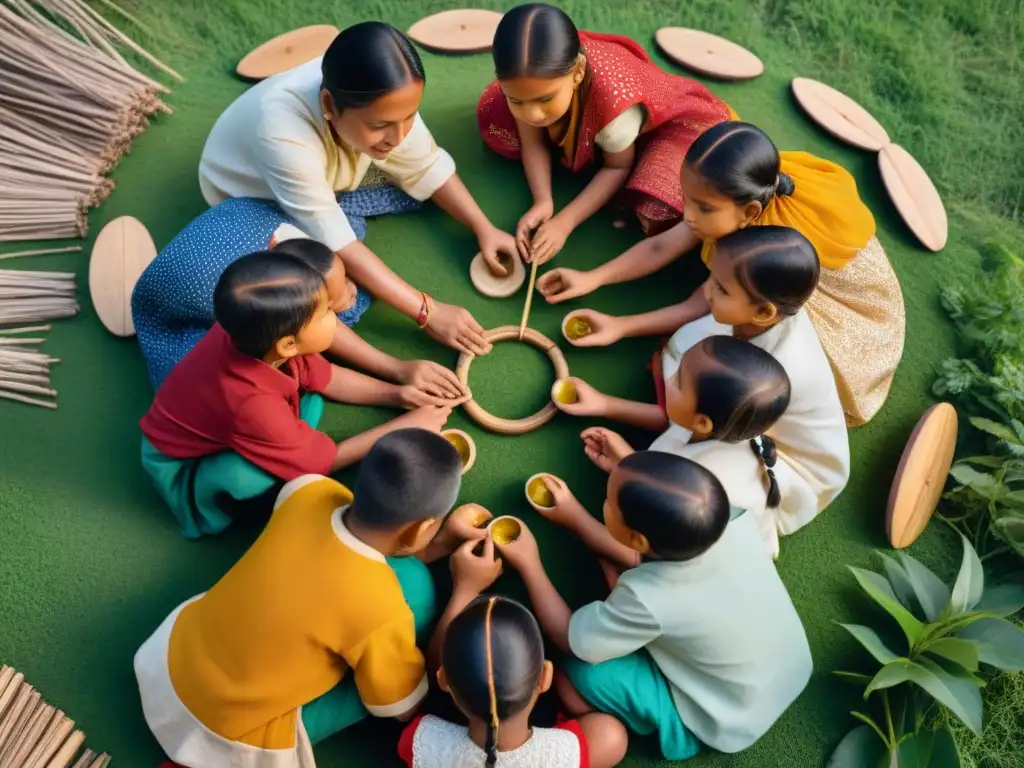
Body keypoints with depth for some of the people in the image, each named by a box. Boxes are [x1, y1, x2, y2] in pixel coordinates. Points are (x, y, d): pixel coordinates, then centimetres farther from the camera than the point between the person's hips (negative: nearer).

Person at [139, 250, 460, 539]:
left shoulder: (256, 335, -22)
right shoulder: (254, 404, -41)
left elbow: (326, 376, -1)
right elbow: (321, 460, -22)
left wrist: (395, 394, -8)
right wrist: (404, 426, -17)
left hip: (206, 427, 6)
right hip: (182, 468, -6)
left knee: (311, 401, -7)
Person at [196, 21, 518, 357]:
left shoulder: (379, 99, -27)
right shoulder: (283, 135, -42)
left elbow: (427, 168, -11)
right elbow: (337, 244, -38)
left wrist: (484, 228, -19)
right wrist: (427, 312, -38)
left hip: (329, 181, 6)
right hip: (256, 198, -5)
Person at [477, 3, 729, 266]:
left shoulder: (613, 97, -42)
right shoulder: (528, 79, -29)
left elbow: (618, 167, -24)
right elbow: (533, 143, -13)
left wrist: (565, 222, -30)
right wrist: (543, 202, -30)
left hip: (662, 123, -5)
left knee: (657, 213, -31)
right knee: (495, 123, -7)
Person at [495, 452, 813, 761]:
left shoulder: (649, 599, -38)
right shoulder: (736, 522, -23)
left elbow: (570, 639, -16)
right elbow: (637, 557, -4)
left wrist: (529, 564, -8)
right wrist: (573, 511, -1)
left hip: (731, 723, -5)